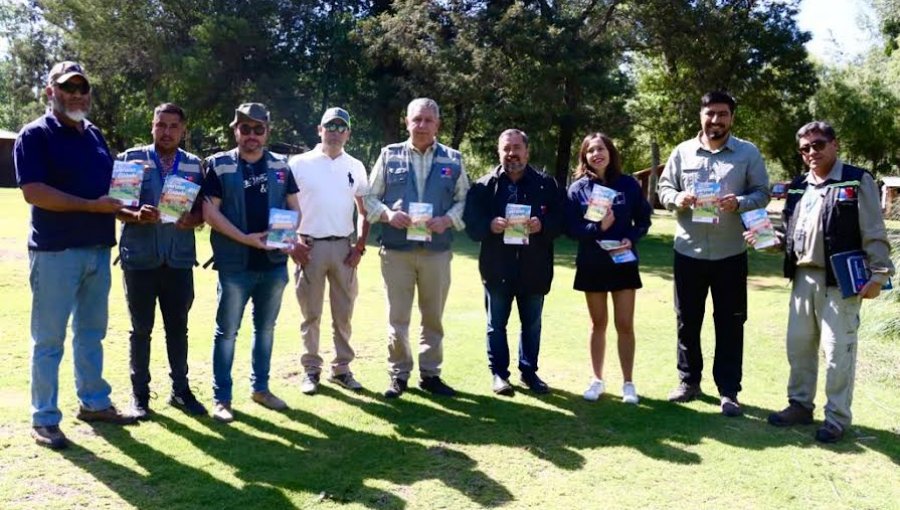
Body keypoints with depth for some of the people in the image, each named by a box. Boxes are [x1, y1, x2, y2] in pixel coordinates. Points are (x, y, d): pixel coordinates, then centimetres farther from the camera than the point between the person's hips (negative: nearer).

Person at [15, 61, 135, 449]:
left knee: (92, 333, 15)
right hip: (55, 251, -7)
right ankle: (44, 419, 11)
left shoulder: (94, 135, 15)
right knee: (49, 339, 1)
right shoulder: (35, 134, -8)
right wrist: (92, 206, -21)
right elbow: (32, 192, -19)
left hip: (98, 249, 7)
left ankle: (94, 402, 28)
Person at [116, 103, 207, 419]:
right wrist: (137, 216, -22)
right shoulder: (131, 158, 0)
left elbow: (204, 209, 7)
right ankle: (139, 394, 17)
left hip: (179, 259, 2)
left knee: (178, 327, 10)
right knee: (141, 329, 6)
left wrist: (193, 219, -15)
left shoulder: (194, 165, 6)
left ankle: (180, 389, 21)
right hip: (140, 258, -2)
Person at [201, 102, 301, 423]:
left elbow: (294, 207, 11)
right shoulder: (219, 165, -2)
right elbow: (210, 211, -8)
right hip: (235, 264, -4)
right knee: (227, 331, 3)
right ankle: (221, 398, 13)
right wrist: (245, 238, -17)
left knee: (266, 328, 14)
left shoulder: (280, 166, 9)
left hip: (274, 262, 4)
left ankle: (260, 388, 28)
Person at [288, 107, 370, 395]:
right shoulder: (300, 164, 1)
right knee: (310, 313, 5)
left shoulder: (355, 167, 9)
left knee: (343, 313, 8)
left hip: (343, 248, 2)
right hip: (310, 247, -2)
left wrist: (360, 246, 3)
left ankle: (341, 368, 19)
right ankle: (311, 369, 16)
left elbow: (364, 211, 13)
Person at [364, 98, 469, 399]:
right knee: (397, 317, 6)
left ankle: (430, 374, 25)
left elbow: (464, 200, 6)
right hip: (396, 250, -1)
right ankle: (398, 374, 20)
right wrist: (388, 214, -14)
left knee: (433, 316, 11)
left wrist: (448, 220, -13)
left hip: (437, 251, 1)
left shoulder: (453, 159, 5)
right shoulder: (389, 155, 3)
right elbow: (369, 197, 5)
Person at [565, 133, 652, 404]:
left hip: (624, 262, 0)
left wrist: (630, 239, -16)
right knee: (598, 324, 11)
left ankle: (628, 383, 15)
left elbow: (644, 219, 2)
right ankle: (597, 380, 23)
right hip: (591, 265, 0)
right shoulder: (578, 188, -3)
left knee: (625, 324, 3)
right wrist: (598, 227, -23)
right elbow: (571, 228, -7)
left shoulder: (628, 184, -1)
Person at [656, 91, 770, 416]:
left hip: (730, 253, -2)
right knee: (687, 320, 11)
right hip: (688, 251, 2)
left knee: (730, 323, 4)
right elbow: (663, 188, 6)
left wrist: (739, 203, -21)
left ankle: (728, 391, 15)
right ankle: (689, 381, 27)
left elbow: (762, 193, 0)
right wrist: (677, 198, -16)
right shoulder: (683, 151, 5)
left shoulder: (748, 153, 1)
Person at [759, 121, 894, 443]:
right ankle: (800, 405, 27)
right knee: (798, 345, 12)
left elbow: (874, 233, -7)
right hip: (803, 278, 6)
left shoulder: (857, 181, -4)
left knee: (837, 350, -1)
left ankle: (837, 418, 11)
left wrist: (878, 274, -12)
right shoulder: (798, 187, 14)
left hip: (841, 280, -6)